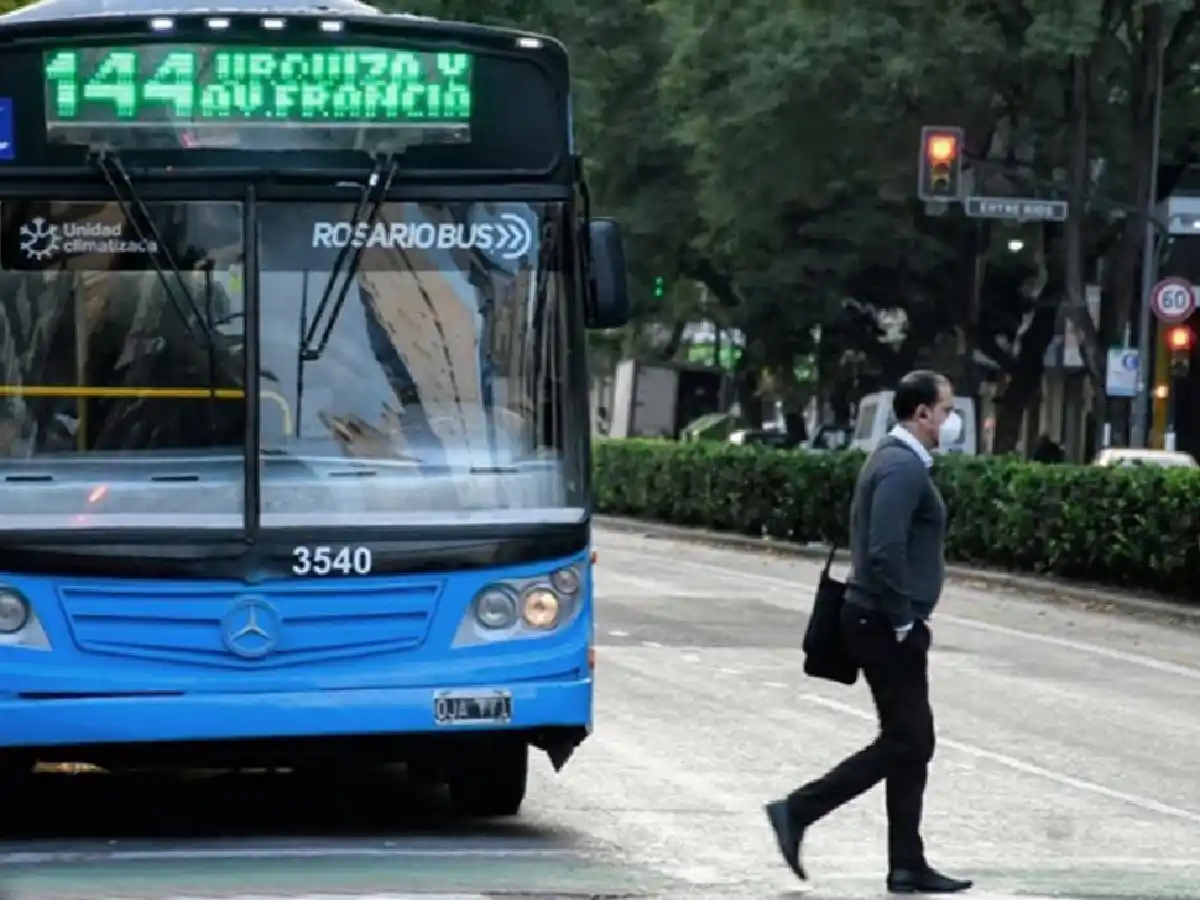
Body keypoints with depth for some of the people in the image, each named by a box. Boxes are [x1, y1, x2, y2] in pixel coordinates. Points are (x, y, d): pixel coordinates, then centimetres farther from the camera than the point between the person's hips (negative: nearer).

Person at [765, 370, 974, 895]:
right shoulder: (902, 467, -17)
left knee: (910, 744, 11)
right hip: (888, 628, -10)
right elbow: (885, 552, -25)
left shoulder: (895, 460, 16)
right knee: (905, 744, -5)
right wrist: (902, 622, -18)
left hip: (883, 624, 10)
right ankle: (797, 812, -4)